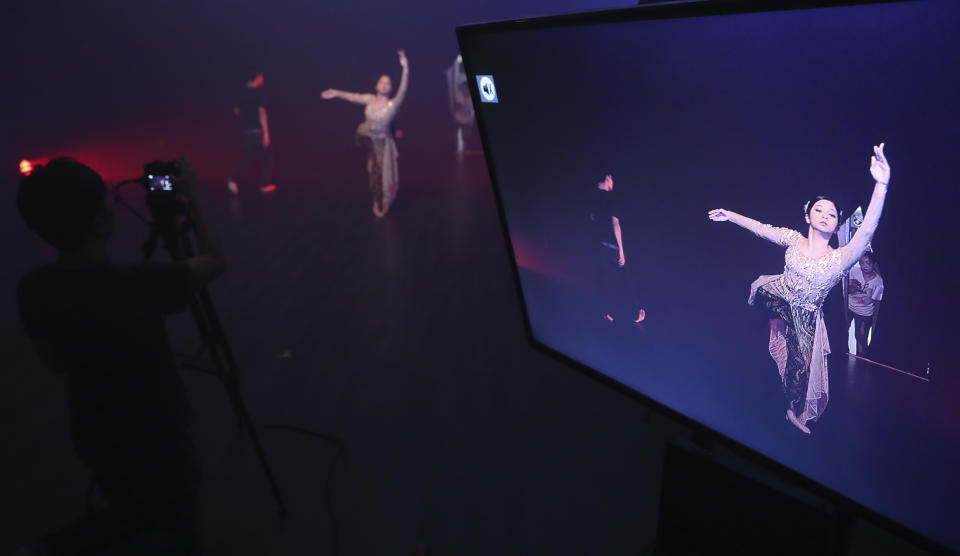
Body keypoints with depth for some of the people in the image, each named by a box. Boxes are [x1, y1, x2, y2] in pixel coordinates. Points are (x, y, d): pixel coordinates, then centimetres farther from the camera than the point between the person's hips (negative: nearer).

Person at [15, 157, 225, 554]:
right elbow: (214, 261, -10)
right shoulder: (140, 284, -29)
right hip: (157, 440, -6)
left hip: (95, 438, 6)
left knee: (131, 514, 30)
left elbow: (56, 364, 4)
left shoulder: (32, 290, -12)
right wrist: (192, 200, 0)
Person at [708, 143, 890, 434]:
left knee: (800, 366, 6)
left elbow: (866, 231, -41)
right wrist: (730, 215, 6)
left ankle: (794, 412, 32)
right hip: (773, 296, 2)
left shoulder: (839, 259, -24)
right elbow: (761, 228, 2)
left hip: (804, 318, -2)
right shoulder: (794, 239, -11)